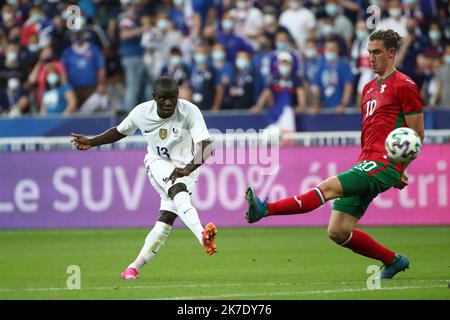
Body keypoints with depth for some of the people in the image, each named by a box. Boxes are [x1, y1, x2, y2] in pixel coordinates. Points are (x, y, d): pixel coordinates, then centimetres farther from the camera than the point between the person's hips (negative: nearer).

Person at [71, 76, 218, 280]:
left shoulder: (190, 112, -23)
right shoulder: (142, 112, -13)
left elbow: (206, 147, -33)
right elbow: (120, 132, 8)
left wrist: (188, 169, -46)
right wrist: (91, 143, 0)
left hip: (186, 166, 0)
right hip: (158, 164, 0)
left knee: (165, 222, -12)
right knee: (179, 192, -34)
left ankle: (134, 267, 0)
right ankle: (202, 235, -55)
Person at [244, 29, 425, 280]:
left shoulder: (404, 86, -3)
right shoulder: (369, 88, 22)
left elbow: (418, 134, -5)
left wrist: (399, 169, -12)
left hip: (384, 164, -9)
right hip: (367, 163, 9)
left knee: (329, 187, -23)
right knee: (338, 232, 1)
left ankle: (265, 209, -32)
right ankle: (393, 261, 14)